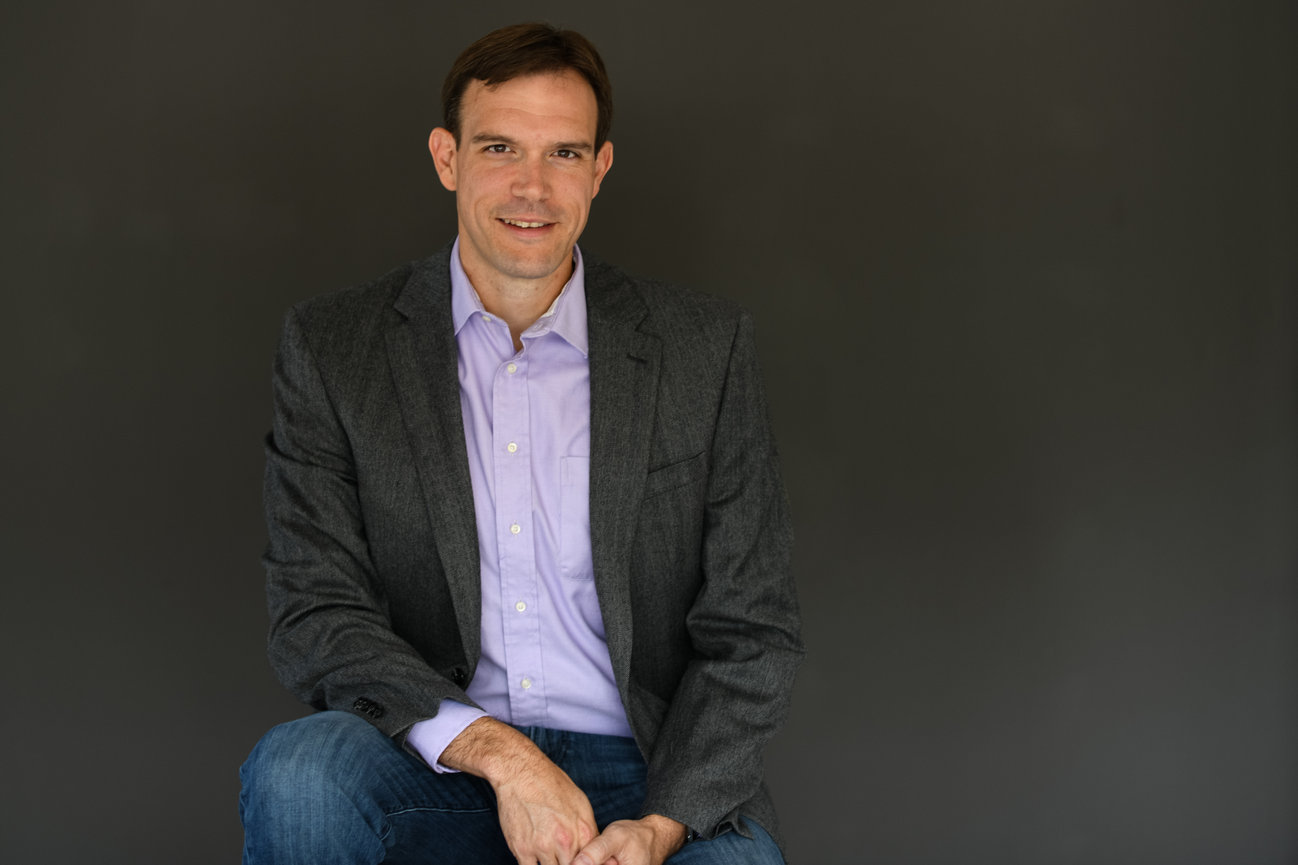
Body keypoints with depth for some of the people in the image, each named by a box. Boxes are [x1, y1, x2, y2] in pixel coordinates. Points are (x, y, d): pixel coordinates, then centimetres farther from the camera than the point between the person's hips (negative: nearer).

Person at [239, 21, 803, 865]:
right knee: (296, 769, -31)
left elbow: (752, 635, 1)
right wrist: (495, 751, -19)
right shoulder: (332, 349, 1)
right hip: (436, 763, 1)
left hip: (650, 774, 0)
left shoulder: (707, 348, 2)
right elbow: (313, 616, -4)